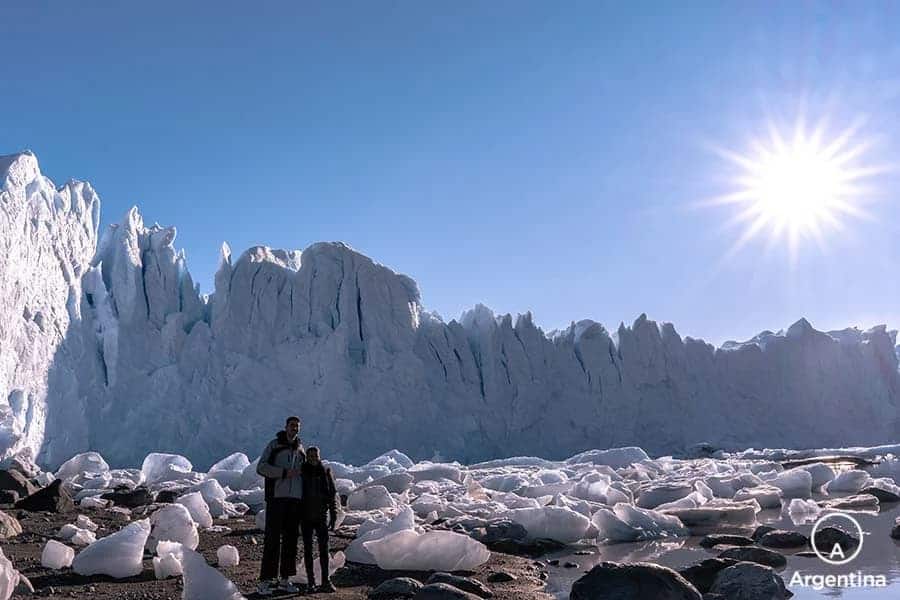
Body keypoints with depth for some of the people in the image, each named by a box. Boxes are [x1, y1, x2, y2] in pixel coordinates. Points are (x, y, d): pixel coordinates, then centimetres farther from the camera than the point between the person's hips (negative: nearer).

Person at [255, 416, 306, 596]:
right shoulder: (274, 445, 0)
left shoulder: (300, 449, 15)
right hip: (276, 497, -5)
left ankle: (285, 579, 14)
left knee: (291, 539, 6)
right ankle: (265, 580, -3)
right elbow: (261, 467, -9)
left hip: (295, 499, 5)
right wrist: (284, 472, -18)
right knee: (272, 538, -7)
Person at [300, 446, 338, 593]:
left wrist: (333, 517, 0)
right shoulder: (301, 472, -2)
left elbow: (332, 496, 4)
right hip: (306, 517, 0)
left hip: (321, 516, 0)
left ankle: (325, 581, 7)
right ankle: (311, 583, 11)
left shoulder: (325, 472, 1)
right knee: (308, 549, 5)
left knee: (324, 548, 0)